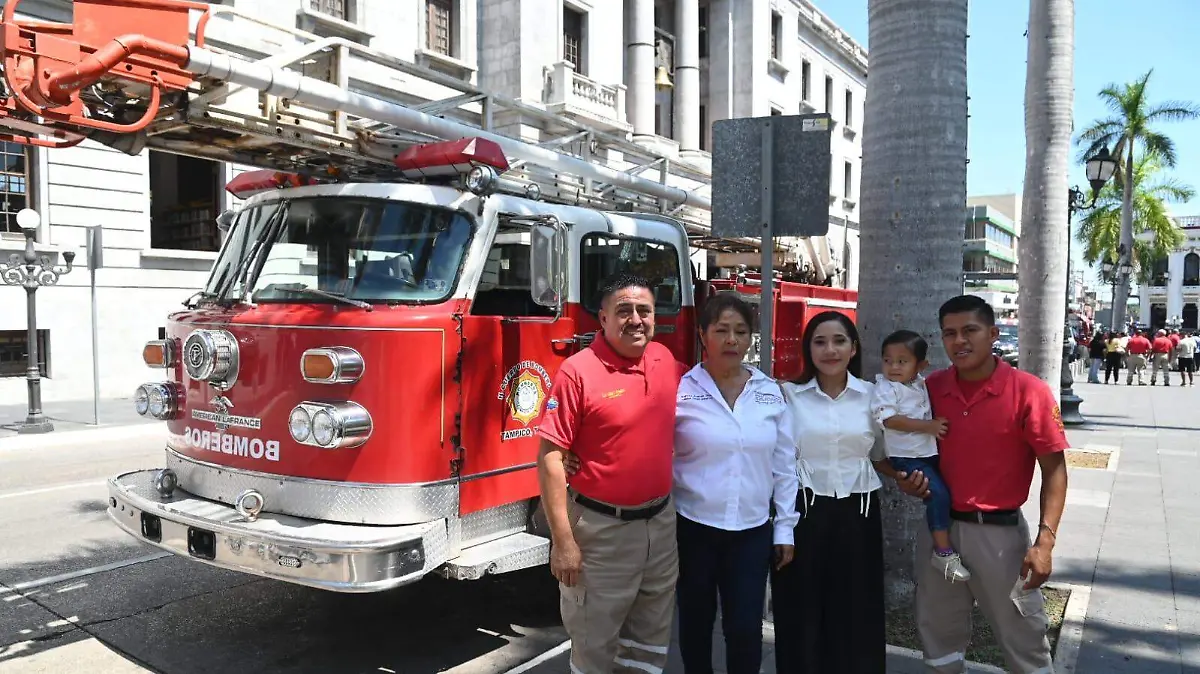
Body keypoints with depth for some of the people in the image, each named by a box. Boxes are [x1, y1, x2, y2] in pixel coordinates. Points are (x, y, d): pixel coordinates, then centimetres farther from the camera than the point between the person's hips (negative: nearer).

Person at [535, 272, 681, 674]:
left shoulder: (665, 361, 2)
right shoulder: (578, 371, -16)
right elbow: (550, 457, -17)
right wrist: (563, 541, -19)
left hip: (660, 524, 6)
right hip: (600, 528, -5)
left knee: (651, 637, 20)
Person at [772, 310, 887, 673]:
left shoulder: (872, 396, 4)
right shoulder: (788, 394, -2)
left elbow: (880, 456, 14)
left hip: (857, 514, 2)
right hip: (803, 512, -1)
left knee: (857, 617, 8)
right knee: (801, 616, 6)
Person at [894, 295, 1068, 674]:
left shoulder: (1028, 391, -12)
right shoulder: (930, 389, 0)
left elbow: (1054, 469, -10)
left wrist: (1045, 541, -16)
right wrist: (910, 481, -7)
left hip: (999, 531, -4)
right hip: (940, 526, 4)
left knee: (1023, 639, 11)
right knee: (938, 634, 18)